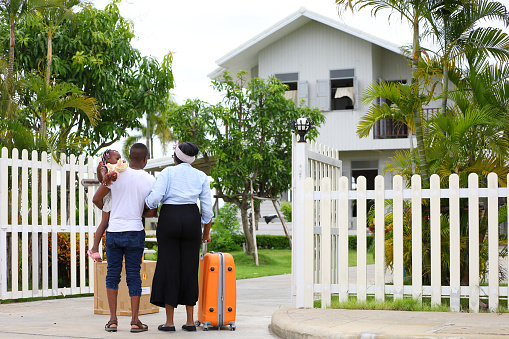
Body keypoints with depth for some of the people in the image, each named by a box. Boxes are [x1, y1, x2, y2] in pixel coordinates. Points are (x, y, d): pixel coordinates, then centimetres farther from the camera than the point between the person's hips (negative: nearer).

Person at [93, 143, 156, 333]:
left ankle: (113, 319, 6)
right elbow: (152, 212, 0)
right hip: (135, 232, 0)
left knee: (112, 274, 9)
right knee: (134, 276, 5)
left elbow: (96, 199, 2)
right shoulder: (150, 181, -2)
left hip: (113, 231, 1)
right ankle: (135, 321, 3)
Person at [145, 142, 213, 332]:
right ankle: (190, 321, 7)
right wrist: (206, 233, 18)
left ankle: (169, 321, 1)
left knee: (169, 267, 1)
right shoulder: (201, 177, 8)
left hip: (169, 218, -2)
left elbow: (155, 197, -12)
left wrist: (143, 206, 9)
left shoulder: (167, 173, 0)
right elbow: (207, 208, 7)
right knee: (189, 268, 7)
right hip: (192, 219, 2)